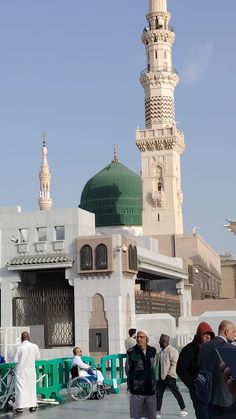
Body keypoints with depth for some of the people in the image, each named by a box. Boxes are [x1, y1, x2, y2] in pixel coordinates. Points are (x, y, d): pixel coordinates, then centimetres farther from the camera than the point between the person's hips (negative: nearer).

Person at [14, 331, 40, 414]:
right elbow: (38, 357, 5)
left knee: (20, 388, 2)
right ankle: (33, 405, 18)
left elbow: (15, 360, -11)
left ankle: (20, 407, -1)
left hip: (21, 370, -3)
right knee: (31, 387, 13)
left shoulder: (20, 347, -15)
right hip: (31, 370, 3)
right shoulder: (35, 346, -6)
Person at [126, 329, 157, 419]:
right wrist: (131, 386, 8)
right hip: (137, 390, -3)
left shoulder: (153, 351, 5)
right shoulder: (131, 352, -7)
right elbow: (128, 370, 2)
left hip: (150, 389, 3)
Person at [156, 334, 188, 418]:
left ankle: (183, 409, 19)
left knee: (176, 393, 4)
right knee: (158, 394, 3)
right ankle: (158, 411, 10)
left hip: (169, 377, -8)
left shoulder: (172, 351, -12)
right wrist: (159, 374, 14)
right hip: (161, 377, 8)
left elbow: (174, 364, -17)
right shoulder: (161, 352, 13)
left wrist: (169, 374, -20)